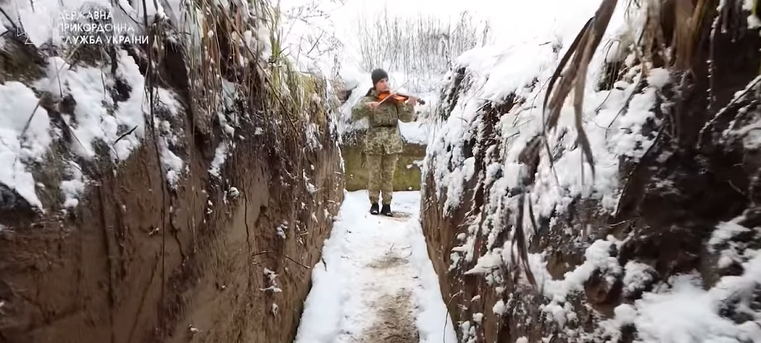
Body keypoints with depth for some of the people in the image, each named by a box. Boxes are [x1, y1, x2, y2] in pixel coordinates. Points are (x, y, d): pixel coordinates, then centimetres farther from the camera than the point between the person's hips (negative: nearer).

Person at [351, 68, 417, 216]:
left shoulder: (394, 99, 4)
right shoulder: (368, 99, 2)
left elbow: (406, 118, -3)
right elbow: (354, 115, -11)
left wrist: (410, 105, -21)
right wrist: (367, 106, -27)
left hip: (392, 142, 1)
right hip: (374, 143, -1)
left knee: (388, 175, 6)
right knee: (374, 174, 3)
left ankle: (387, 204, 14)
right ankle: (374, 203, 16)